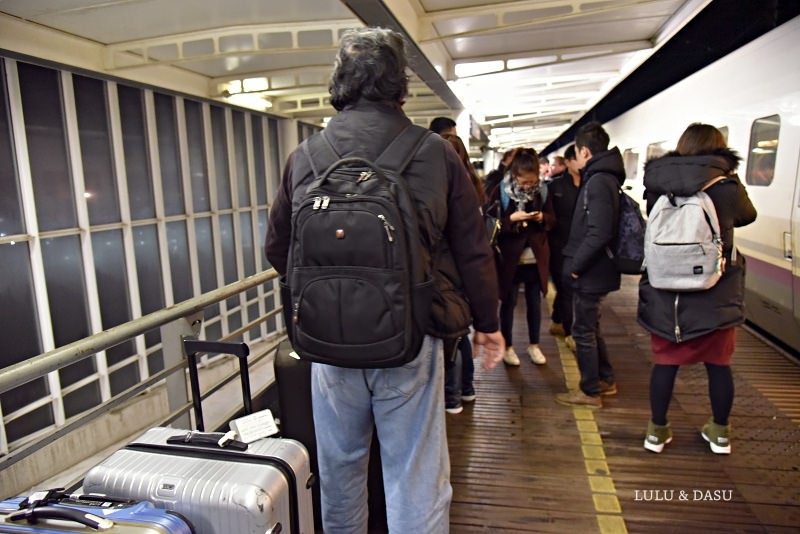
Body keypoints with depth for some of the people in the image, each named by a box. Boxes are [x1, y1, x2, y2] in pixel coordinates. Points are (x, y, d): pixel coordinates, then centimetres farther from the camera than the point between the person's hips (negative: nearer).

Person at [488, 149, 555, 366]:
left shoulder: (542, 190, 0)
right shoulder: (501, 191, -11)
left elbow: (552, 219, 8)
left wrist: (543, 217, -13)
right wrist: (511, 219, -24)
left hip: (536, 257, 3)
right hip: (510, 257, -3)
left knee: (535, 303, 13)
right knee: (509, 303, 9)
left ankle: (534, 345, 29)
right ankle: (507, 346, 24)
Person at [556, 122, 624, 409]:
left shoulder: (598, 182, -19)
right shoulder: (605, 178, 12)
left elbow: (599, 233, -26)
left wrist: (575, 266, -18)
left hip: (590, 273, -10)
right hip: (594, 270, 10)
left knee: (584, 331, 3)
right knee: (590, 328, 21)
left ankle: (590, 392, 17)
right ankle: (605, 380, 35)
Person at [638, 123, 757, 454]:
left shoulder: (658, 186, -5)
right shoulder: (727, 186, -7)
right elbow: (747, 216, 13)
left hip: (665, 294, 1)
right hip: (715, 297, -1)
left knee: (665, 362, 12)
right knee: (718, 363, 15)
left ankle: (657, 431, 22)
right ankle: (720, 432, 30)